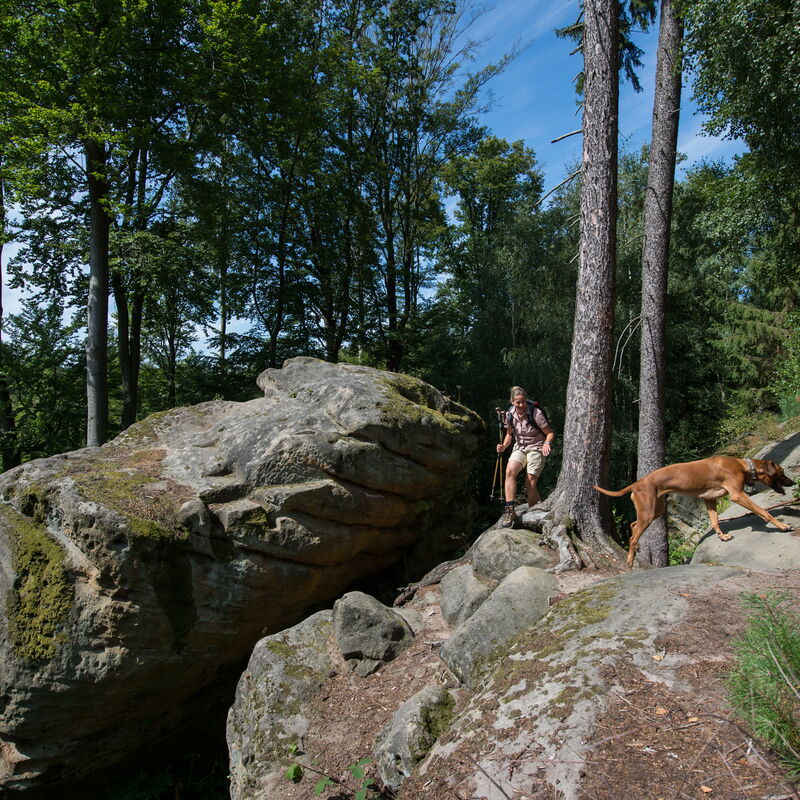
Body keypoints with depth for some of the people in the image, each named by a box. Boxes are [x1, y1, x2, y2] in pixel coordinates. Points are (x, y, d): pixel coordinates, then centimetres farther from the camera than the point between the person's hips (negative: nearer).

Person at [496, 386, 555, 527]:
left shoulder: (535, 413, -17)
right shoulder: (510, 414, -3)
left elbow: (550, 433, -9)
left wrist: (547, 443, -29)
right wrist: (504, 446, -5)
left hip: (536, 448, -3)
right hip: (519, 448, 4)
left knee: (530, 485, -10)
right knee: (509, 471, -27)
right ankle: (509, 512, -27)